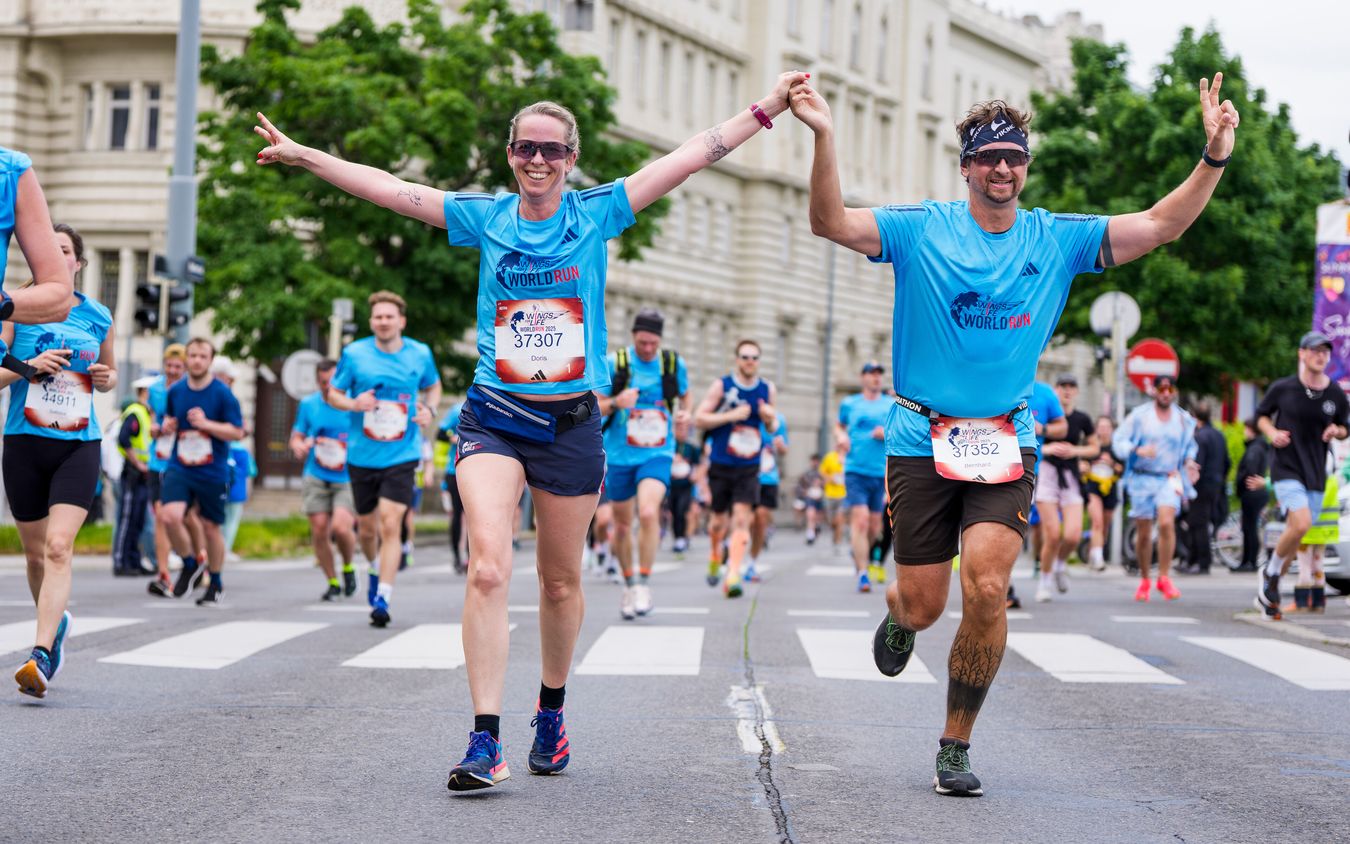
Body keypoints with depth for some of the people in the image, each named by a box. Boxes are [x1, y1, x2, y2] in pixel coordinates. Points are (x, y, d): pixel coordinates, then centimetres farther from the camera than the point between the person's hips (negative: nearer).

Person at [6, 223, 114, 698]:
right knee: (35, 553, 11)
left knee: (58, 547, -18)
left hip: (79, 446, -1)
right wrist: (28, 366, -18)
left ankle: (41, 657, -24)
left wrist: (106, 379, 0)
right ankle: (56, 621, 40)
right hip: (24, 443, 1)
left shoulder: (98, 318, 6)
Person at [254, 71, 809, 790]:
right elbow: (388, 188, 6)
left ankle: (551, 710, 35)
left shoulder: (598, 213, 2)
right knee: (489, 568, -17)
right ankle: (485, 742, -17)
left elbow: (692, 155, 0)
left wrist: (769, 106, -3)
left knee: (560, 581, 12)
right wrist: (303, 155, 4)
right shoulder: (486, 217, 5)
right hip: (494, 419, 0)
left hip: (571, 422, 1)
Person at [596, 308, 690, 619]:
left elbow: (684, 395, 19)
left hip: (657, 454, -1)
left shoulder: (674, 364, 0)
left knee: (648, 512, -24)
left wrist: (684, 416, -2)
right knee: (622, 525, 8)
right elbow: (595, 407, -2)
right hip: (620, 454, 1)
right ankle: (629, 583, 29)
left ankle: (645, 583, -11)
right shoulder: (614, 363, -5)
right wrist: (615, 402, -23)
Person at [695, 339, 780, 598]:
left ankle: (732, 576, -17)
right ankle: (715, 556, 42)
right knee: (719, 520, 10)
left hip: (749, 469, 1)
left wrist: (770, 419, -9)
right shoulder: (721, 386, -5)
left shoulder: (768, 390, 4)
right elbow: (699, 419, -7)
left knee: (742, 519, -13)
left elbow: (772, 428, 15)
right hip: (721, 466, -1)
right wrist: (731, 416, -19)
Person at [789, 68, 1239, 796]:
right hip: (922, 440, -1)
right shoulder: (922, 230, -1)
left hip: (1007, 444, 1)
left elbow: (1161, 225, 0)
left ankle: (955, 747, 1)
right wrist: (824, 139, -26)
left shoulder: (1058, 239, 5)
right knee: (924, 606, 2)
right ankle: (896, 616, 44)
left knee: (986, 588, -17)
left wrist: (1212, 159, -15)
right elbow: (831, 223, -12)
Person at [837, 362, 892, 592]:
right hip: (855, 471, -2)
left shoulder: (893, 406, 9)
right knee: (860, 520, -16)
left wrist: (888, 435, -8)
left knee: (874, 526, 7)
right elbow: (839, 426, 25)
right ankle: (862, 574, -16)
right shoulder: (849, 404, 9)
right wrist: (840, 436, 3)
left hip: (882, 474, 2)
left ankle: (861, 554, 37)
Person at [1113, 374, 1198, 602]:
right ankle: (1144, 580, 21)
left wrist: (1189, 461, 4)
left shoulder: (1184, 420, 10)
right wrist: (1138, 450, -19)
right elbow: (1119, 440, -1)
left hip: (1169, 479, 1)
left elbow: (1190, 446, 25)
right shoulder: (1139, 415, 1)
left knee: (1166, 523, -22)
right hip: (1142, 479, -1)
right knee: (1143, 533, 3)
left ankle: (1164, 577, -13)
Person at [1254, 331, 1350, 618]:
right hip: (1286, 468, -4)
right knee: (1301, 524, -23)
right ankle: (1271, 571, 2)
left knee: (1296, 536, 7)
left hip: (1316, 473, 4)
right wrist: (1272, 433, -10)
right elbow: (1261, 414, 10)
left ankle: (1268, 591, 24)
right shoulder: (1282, 388, -4)